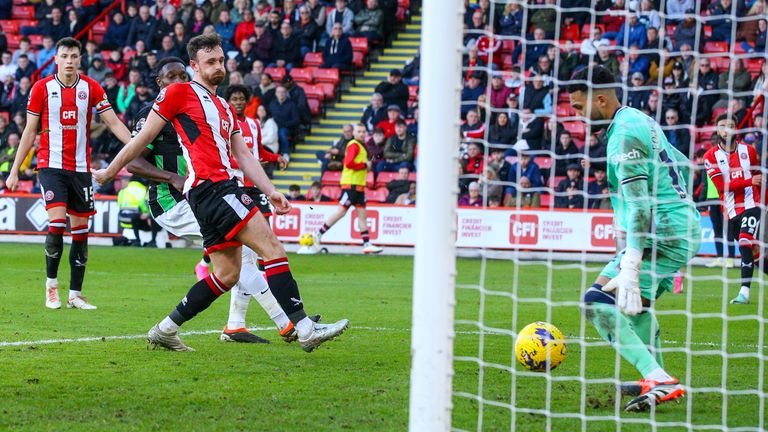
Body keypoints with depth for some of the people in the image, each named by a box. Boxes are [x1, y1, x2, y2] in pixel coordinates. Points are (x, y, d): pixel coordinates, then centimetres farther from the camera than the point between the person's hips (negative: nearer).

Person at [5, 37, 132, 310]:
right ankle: (51, 284, 3)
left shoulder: (91, 88, 2)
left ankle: (75, 295, 10)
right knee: (57, 223, -16)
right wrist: (14, 170, 4)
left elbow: (114, 124, 4)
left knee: (81, 230, 3)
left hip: (80, 168, 2)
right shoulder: (42, 88, 0)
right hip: (51, 164, -2)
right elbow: (29, 131, 5)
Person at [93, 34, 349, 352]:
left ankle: (164, 331, 15)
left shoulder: (224, 107, 25)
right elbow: (144, 138, 4)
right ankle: (305, 329, -20)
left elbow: (243, 154, 23)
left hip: (222, 189, 9)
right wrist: (111, 171, 9)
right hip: (208, 186, -9)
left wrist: (270, 191, 12)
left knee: (226, 274, 7)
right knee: (273, 249, -15)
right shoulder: (179, 93, 1)